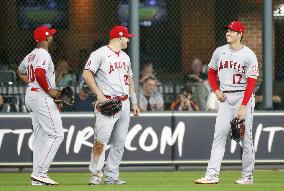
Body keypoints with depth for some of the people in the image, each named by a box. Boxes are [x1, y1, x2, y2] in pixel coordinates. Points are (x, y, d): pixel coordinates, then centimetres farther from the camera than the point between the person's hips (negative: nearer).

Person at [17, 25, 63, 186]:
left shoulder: (31, 55, 16)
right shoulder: (43, 55, -13)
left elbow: (20, 72, 31)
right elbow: (39, 74, -28)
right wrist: (49, 90, -18)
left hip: (31, 95, 10)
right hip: (42, 97, -10)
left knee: (41, 136, 11)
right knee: (56, 134, -10)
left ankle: (37, 176, 9)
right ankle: (40, 172, -17)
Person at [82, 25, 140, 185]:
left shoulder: (125, 57, 20)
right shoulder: (100, 54, -5)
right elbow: (87, 74, -13)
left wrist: (134, 103, 21)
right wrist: (99, 95, -19)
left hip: (124, 104, 8)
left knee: (120, 142, 5)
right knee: (101, 139, -17)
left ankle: (112, 176, 9)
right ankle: (96, 174, -12)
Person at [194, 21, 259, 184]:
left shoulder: (249, 55, -8)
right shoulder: (220, 52, 7)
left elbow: (251, 83, -11)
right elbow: (211, 72, 21)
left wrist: (243, 107, -18)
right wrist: (216, 90, 4)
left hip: (243, 97, -4)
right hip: (225, 98, 4)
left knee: (246, 138, -1)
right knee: (219, 135, -4)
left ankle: (248, 176, 8)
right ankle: (212, 175, -8)